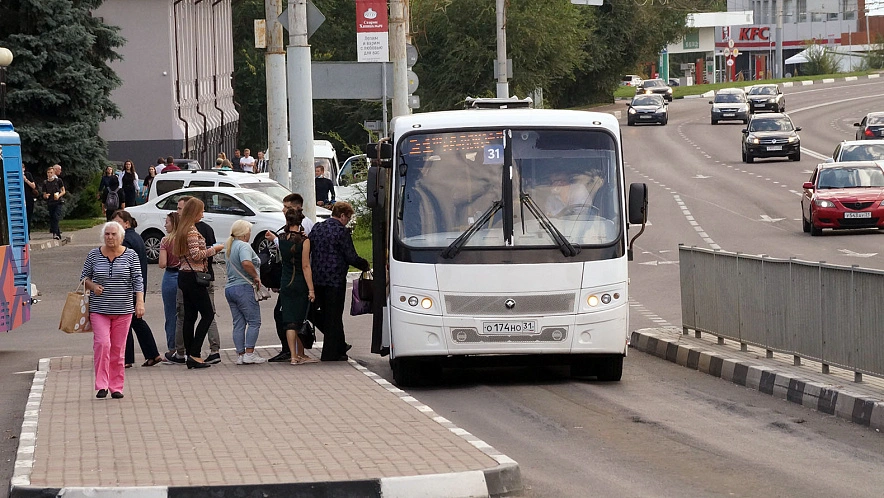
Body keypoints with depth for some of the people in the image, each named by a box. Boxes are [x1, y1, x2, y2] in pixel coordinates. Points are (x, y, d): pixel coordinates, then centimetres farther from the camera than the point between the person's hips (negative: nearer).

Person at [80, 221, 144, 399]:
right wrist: (93, 286, -8)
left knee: (118, 349, 3)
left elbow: (138, 280, -1)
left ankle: (116, 387, 10)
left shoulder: (130, 256, 1)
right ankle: (101, 385, -10)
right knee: (102, 343, -15)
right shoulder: (94, 255, 3)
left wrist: (140, 302, -13)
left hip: (123, 310, 0)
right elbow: (84, 277, 13)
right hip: (99, 309, 0)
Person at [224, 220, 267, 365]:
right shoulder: (243, 246, -11)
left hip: (229, 287, 9)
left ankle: (240, 355, 7)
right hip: (243, 287, -9)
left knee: (238, 324, 9)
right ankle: (249, 353, -9)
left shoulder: (229, 246, 18)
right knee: (254, 322, -4)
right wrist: (256, 276, -16)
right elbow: (246, 263, -29)